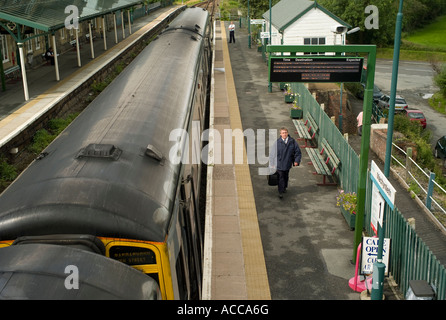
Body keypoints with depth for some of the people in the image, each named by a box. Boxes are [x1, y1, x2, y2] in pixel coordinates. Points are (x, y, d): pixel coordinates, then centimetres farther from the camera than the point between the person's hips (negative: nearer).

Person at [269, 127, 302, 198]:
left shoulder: (292, 142, -5)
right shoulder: (277, 142, -11)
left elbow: (298, 152, 4)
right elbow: (272, 153, -5)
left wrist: (296, 161, -8)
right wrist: (272, 164, -5)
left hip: (288, 163, 3)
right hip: (279, 164, -3)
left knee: (286, 177, 19)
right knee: (280, 177, -5)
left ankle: (284, 188, 43)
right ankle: (280, 192, 1)